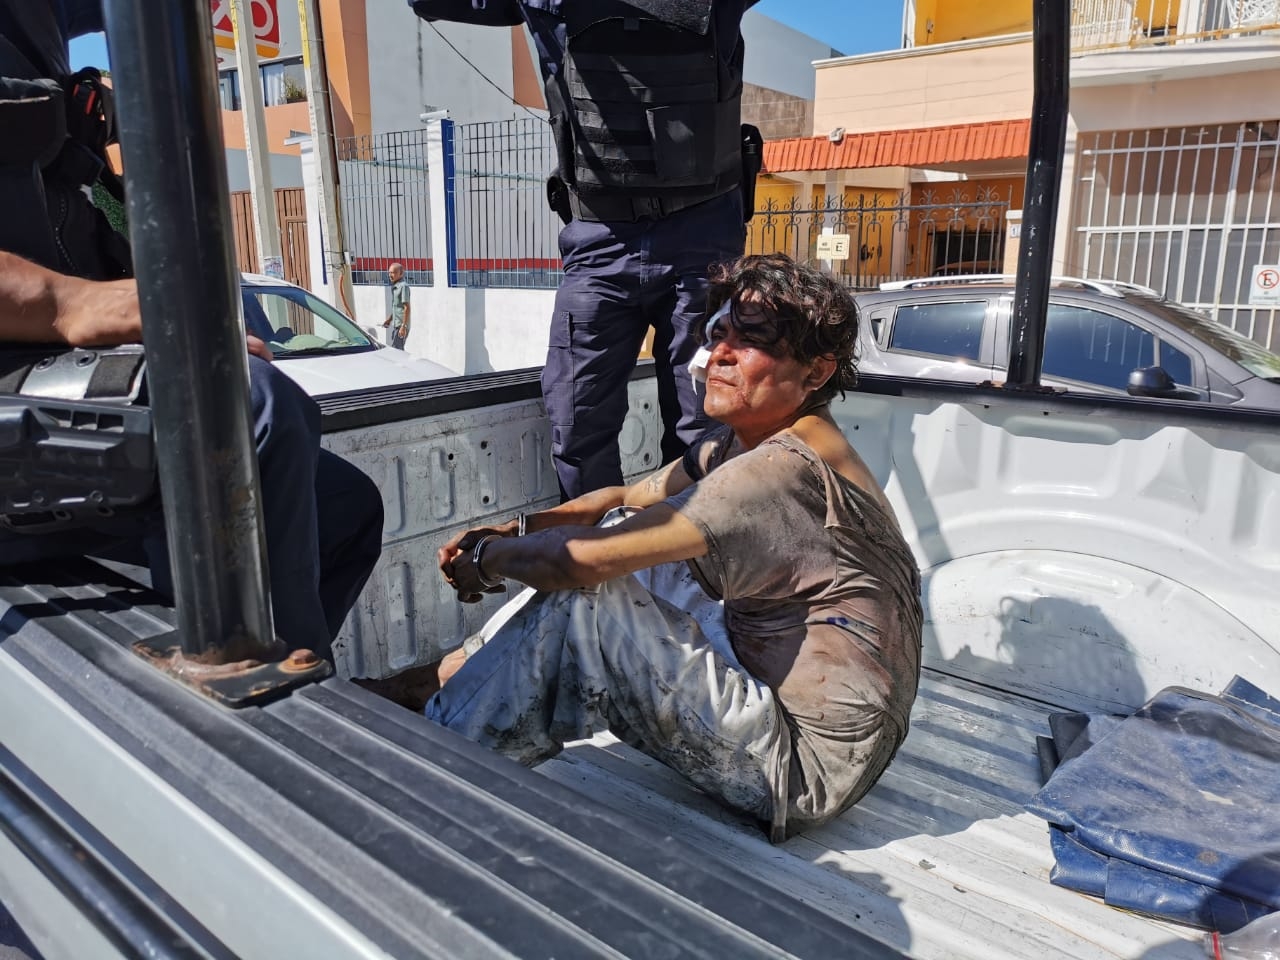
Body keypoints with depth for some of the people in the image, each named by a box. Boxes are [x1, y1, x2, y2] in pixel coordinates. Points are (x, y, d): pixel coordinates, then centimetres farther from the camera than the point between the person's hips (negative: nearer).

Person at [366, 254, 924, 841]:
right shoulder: (746, 442, 4)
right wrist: (507, 532, -3)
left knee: (575, 606, -19)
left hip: (804, 761, -9)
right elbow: (621, 500, 12)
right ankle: (439, 678, 16)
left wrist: (487, 559, -8)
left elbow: (581, 558, -28)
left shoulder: (781, 472, -27)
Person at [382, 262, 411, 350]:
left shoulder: (403, 286, -14)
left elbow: (407, 308, -18)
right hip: (396, 325, 9)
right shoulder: (395, 286, 16)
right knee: (399, 350, 12)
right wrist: (389, 319, 19)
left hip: (401, 326, -9)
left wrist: (403, 326, -22)